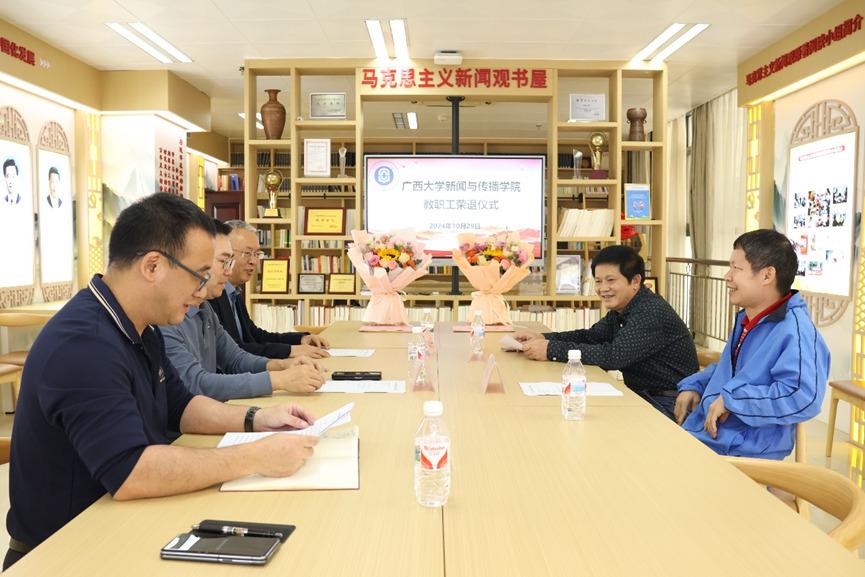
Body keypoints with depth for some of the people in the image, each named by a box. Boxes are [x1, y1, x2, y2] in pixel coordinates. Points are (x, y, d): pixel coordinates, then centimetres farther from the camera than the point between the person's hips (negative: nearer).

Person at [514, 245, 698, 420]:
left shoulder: (652, 313, -24)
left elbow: (614, 356, -31)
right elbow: (591, 336, 10)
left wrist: (552, 350, -29)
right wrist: (543, 339, -7)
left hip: (669, 407, -8)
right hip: (641, 395, 8)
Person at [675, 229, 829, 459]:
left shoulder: (795, 331, -20)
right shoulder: (747, 320, 12)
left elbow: (803, 397, -33)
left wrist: (731, 399, -26)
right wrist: (693, 386, 11)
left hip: (741, 453, -9)